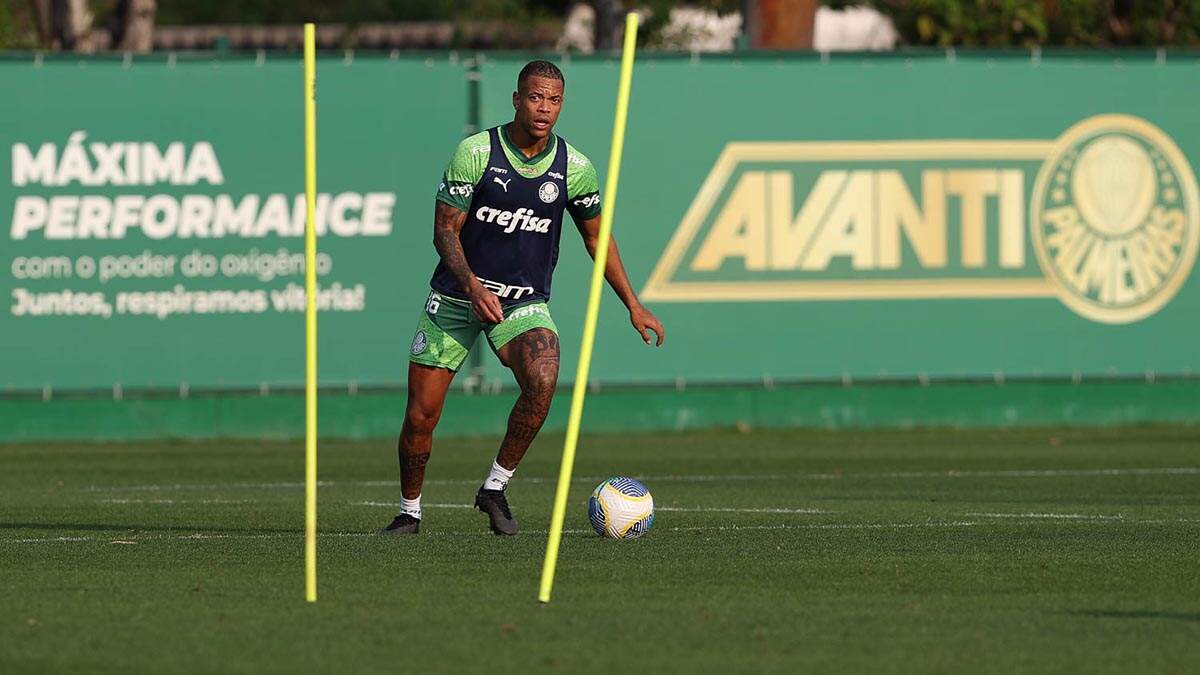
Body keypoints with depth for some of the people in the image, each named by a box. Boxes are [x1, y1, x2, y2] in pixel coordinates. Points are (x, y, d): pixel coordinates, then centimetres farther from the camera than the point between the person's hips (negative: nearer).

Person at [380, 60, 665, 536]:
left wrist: (633, 305, 9)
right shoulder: (475, 152, -12)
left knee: (542, 382, -29)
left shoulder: (574, 168, -4)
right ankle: (409, 511, 21)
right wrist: (473, 288, -26)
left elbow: (595, 236, 11)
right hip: (457, 296, -1)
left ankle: (495, 488, -10)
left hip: (525, 301, 1)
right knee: (421, 415, -4)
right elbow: (445, 231, -10)